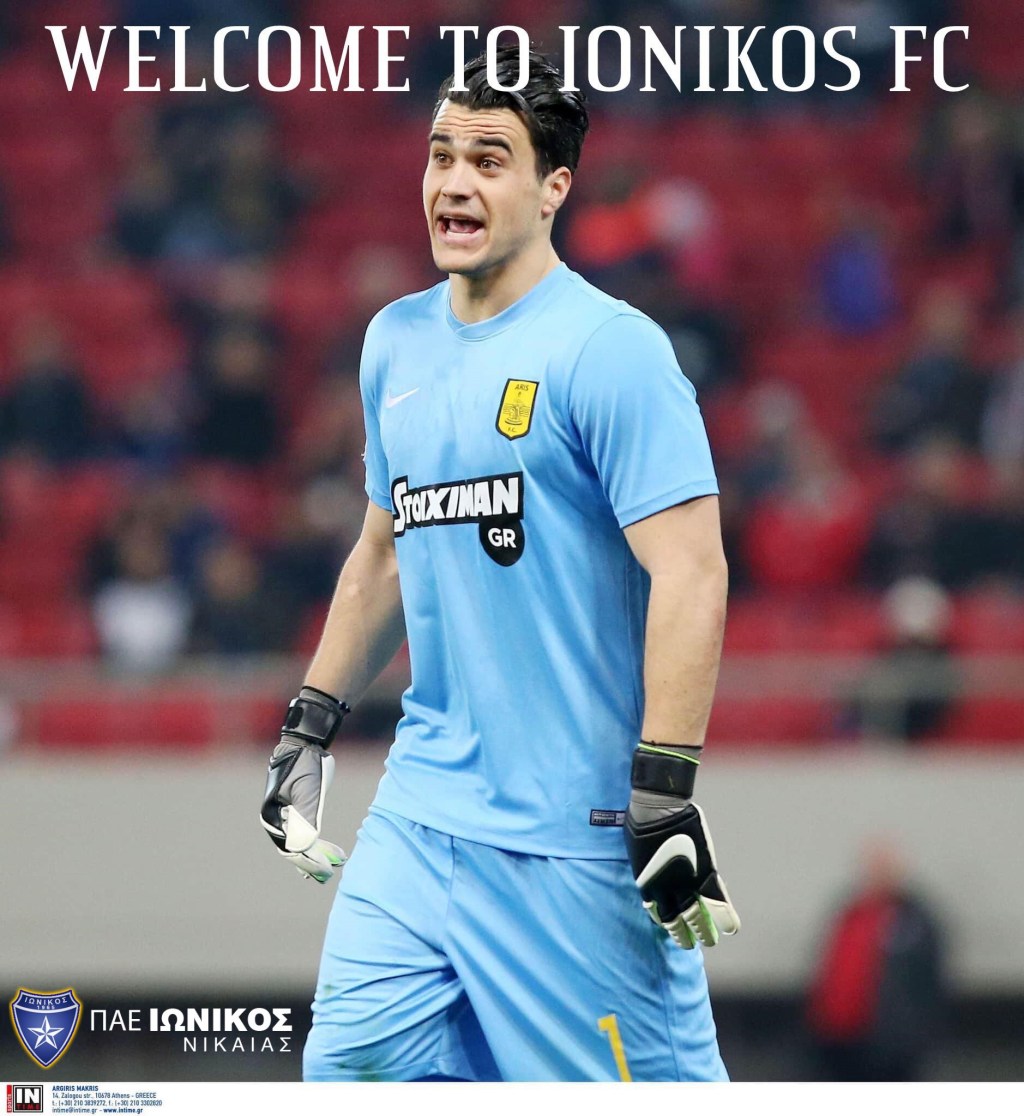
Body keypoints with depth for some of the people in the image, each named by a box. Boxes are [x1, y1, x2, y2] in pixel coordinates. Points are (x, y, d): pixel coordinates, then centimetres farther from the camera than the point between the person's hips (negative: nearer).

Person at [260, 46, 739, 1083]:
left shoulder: (610, 348, -10)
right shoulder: (396, 343, 13)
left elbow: (690, 576, -16)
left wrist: (663, 794, -21)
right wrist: (310, 729, 23)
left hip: (578, 831, -7)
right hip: (421, 812, 7)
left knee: (645, 1076, -5)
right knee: (349, 1065, 1)